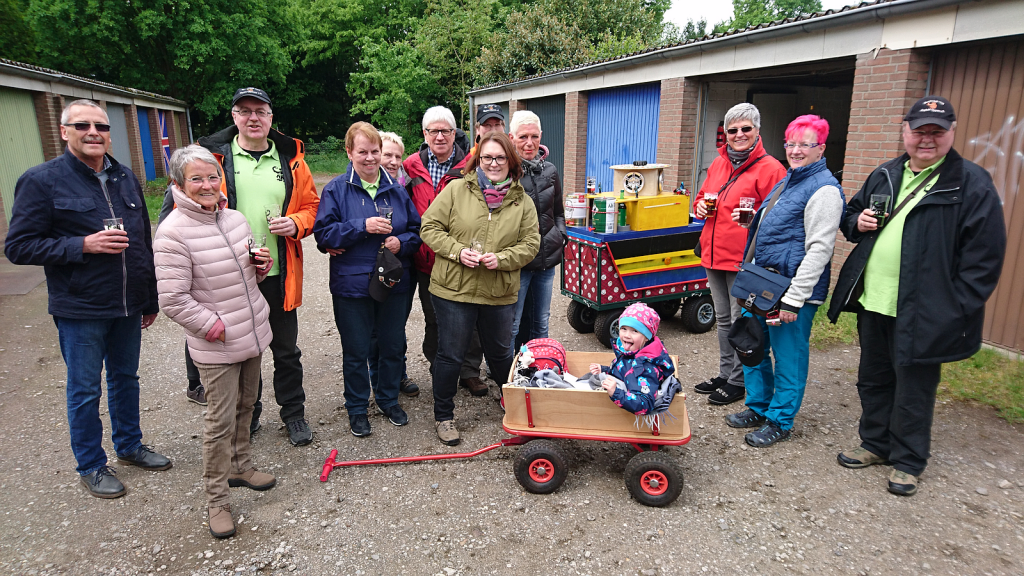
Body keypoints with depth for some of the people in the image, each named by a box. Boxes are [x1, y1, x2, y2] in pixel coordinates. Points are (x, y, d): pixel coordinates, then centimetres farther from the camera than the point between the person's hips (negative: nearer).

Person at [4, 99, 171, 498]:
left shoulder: (125, 178, 8)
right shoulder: (41, 180, -8)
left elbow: (144, 242, 13)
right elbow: (18, 247, -10)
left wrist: (150, 299, 14)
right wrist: (84, 245, -22)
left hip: (127, 307, 5)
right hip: (80, 312, -5)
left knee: (126, 378, 18)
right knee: (85, 391, 8)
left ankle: (130, 445, 37)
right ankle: (91, 466, 26)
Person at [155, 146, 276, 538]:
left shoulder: (235, 218, 6)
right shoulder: (173, 233, -16)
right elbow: (172, 301, -18)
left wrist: (261, 266, -3)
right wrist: (217, 327, -15)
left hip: (252, 334, 7)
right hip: (215, 347, -7)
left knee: (244, 408, 20)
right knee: (221, 421, 2)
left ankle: (241, 466, 40)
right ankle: (217, 499, 19)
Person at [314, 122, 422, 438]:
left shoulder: (396, 189, 6)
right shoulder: (336, 190, -3)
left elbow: (417, 229, 10)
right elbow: (323, 233, -10)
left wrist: (402, 242, -11)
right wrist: (362, 226, -20)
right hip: (352, 284, -3)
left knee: (393, 346, 14)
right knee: (355, 351, 8)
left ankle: (389, 399, 35)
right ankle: (357, 408, 27)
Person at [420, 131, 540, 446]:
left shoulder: (522, 201, 4)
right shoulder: (456, 190, -2)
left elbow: (530, 244, 2)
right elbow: (430, 227, -3)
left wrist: (501, 259, -15)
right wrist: (457, 251, -17)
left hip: (500, 293, 3)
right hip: (454, 289, -2)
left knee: (501, 354, 19)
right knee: (451, 355, 7)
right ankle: (443, 416, 26)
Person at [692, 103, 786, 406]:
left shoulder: (769, 168, -8)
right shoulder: (718, 164, 13)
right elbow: (702, 197, 26)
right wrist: (700, 207, 4)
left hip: (744, 258, -7)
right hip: (714, 255, 7)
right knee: (723, 319, 17)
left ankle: (738, 381, 16)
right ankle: (725, 373, 31)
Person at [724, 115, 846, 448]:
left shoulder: (824, 189, -14)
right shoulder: (787, 182, 16)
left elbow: (819, 249, -20)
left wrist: (793, 299, -23)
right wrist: (751, 219, 8)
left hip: (793, 290, -9)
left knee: (788, 357, 4)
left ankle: (780, 421, 20)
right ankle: (758, 408, 34)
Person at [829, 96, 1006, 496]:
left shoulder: (972, 184, -7)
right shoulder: (883, 176, 11)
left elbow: (985, 255, -10)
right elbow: (850, 215, 25)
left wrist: (960, 309, -16)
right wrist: (857, 222, 0)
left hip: (922, 312, -6)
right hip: (872, 302, 6)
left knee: (913, 388, 7)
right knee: (873, 379, 18)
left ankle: (907, 461, 25)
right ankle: (875, 444, 35)